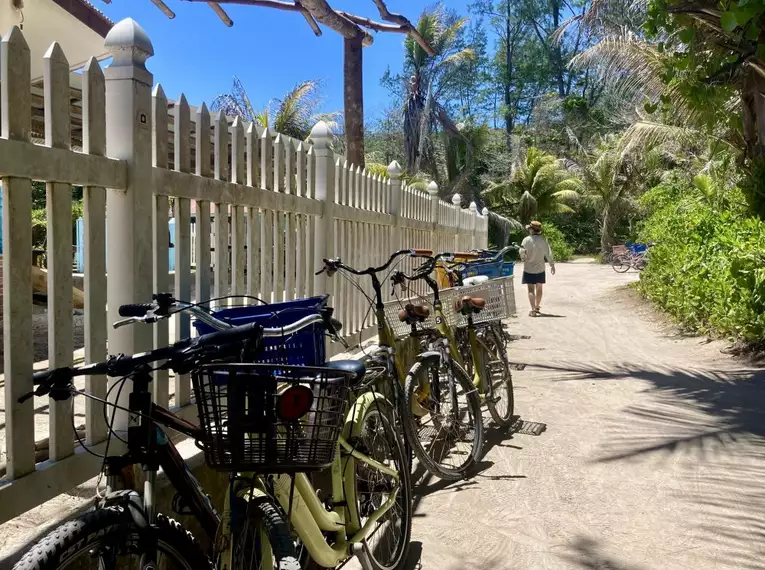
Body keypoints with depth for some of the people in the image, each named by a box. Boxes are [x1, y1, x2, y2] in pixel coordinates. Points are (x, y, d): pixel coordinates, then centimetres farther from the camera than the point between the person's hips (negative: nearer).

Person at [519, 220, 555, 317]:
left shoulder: (527, 240, -13)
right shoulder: (543, 240, -6)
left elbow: (522, 252, -14)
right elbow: (548, 253, -4)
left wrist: (524, 259, 8)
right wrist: (552, 265, 6)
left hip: (529, 269, -3)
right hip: (540, 269, 3)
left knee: (531, 289, 0)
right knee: (539, 289, 17)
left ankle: (533, 310, -10)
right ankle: (537, 307, 33)